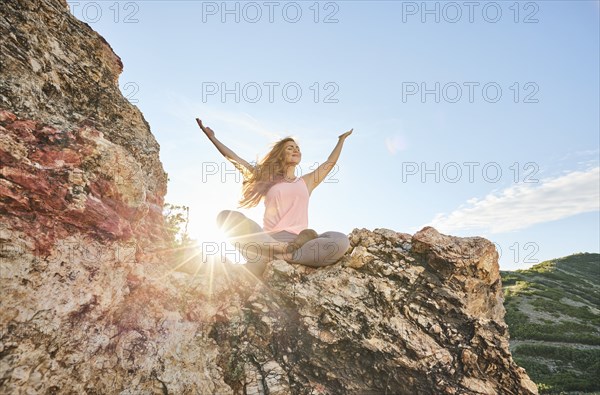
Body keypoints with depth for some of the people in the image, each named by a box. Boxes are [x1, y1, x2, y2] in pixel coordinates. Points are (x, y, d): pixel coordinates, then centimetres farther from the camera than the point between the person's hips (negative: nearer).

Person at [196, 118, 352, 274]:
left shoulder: (305, 182, 28)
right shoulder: (268, 180, 24)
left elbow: (330, 162, 38)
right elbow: (234, 159, 24)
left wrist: (341, 139, 48)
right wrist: (212, 137, 25)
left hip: (296, 241, 1)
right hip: (267, 239, -1)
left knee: (341, 241, -30)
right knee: (226, 216, -23)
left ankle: (266, 258, -35)